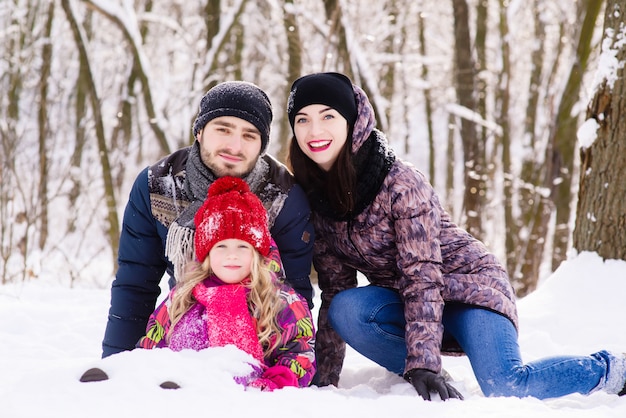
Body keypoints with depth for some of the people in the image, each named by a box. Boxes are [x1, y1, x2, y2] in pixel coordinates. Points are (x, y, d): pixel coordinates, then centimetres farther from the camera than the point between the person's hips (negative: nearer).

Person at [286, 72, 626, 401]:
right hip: (406, 301, 5)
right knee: (346, 308, -27)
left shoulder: (401, 184, -21)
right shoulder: (316, 197, -3)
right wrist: (324, 377, 0)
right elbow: (334, 290, 3)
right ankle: (428, 379, -9)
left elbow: (422, 276, -26)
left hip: (467, 286, -5)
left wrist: (422, 363, -34)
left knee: (505, 390, -26)